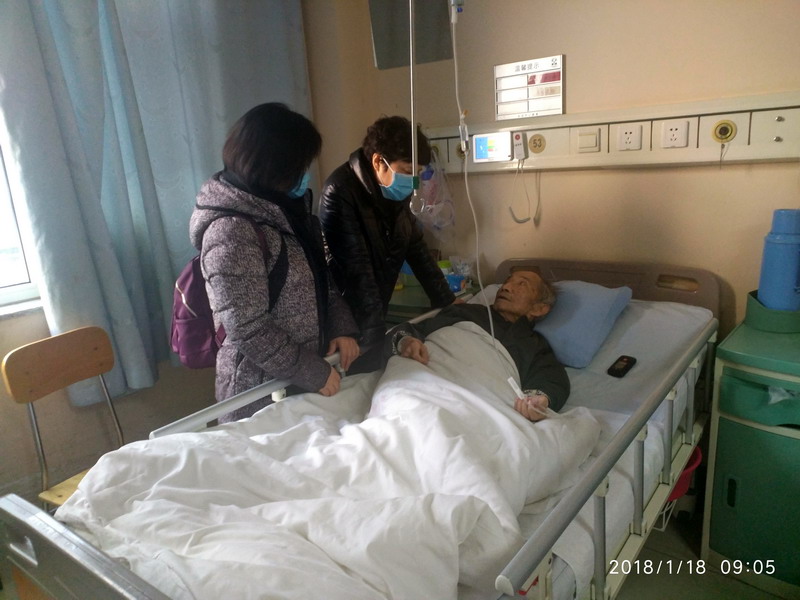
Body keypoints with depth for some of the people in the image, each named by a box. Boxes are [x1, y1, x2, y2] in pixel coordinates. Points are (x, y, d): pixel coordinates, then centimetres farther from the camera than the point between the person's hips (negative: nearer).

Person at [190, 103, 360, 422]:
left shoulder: (286, 207, 3)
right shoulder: (230, 232, -24)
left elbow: (321, 276, 10)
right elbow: (248, 331, -23)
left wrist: (342, 327, -4)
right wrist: (314, 373, -17)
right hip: (262, 393, -7)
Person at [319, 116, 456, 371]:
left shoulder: (394, 192, 1)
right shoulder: (340, 193, -22)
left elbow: (417, 247, 9)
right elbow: (355, 269, -25)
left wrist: (447, 303, 8)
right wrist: (378, 335, -26)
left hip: (374, 316, 7)